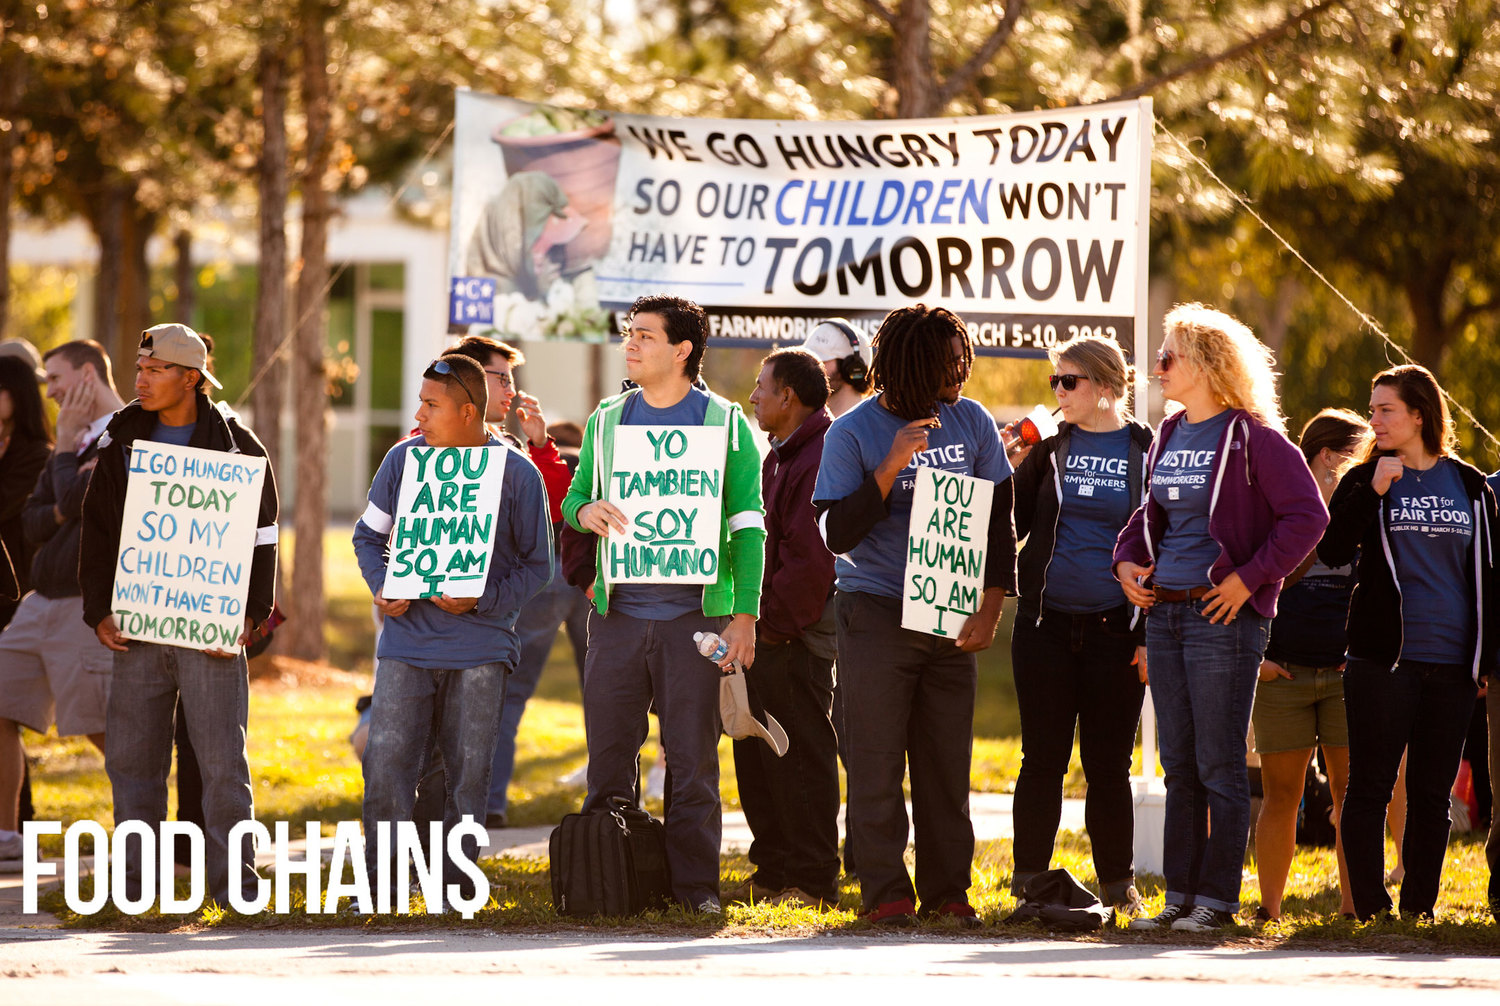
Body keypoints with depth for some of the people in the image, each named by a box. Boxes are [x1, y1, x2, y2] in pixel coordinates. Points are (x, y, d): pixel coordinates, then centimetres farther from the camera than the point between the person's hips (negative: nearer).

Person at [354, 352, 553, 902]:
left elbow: (536, 565, 3)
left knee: (468, 770, 2)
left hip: (481, 645, -1)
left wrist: (482, 600, -13)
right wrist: (382, 587, -5)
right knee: (386, 761, -5)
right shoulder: (404, 459, 3)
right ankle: (378, 881, 5)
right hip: (408, 639, 1)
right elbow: (368, 535, 14)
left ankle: (455, 885, 12)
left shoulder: (518, 475, -3)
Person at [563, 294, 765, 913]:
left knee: (693, 754, -3)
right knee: (609, 751, 2)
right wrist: (585, 511, -8)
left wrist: (744, 614, -7)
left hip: (693, 613, -3)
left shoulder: (724, 424, 3)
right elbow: (573, 498, 18)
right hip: (618, 612, 3)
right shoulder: (607, 421, 13)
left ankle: (695, 881, 1)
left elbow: (747, 526, 1)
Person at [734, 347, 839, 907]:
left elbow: (812, 555, -21)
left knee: (800, 754, -6)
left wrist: (776, 623, -18)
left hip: (796, 634, -10)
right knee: (756, 753, 14)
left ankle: (812, 881, -2)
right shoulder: (780, 457, 18)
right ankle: (774, 871, 22)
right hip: (767, 630, 10)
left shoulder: (821, 457, -15)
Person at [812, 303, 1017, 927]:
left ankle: (946, 889, 9)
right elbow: (836, 534, -10)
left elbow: (998, 520, 10)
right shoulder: (853, 432, -4)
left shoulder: (972, 423, 6)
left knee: (947, 759, 3)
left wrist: (989, 610, 1)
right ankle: (885, 892, 1)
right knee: (878, 759, -3)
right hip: (877, 613, -3)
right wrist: (891, 468, -19)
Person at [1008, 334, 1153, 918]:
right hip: (1045, 627, 2)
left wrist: (1153, 634, -4)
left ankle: (1119, 885, 13)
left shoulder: (1147, 452, 2)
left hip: (1114, 631, -2)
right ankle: (1029, 883, 8)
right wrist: (1003, 471, -7)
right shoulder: (1050, 450, 9)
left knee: (1108, 764, 3)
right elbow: (1008, 526, 9)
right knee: (1043, 757, 2)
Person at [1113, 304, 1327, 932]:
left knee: (1219, 764, -3)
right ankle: (1180, 896, 15)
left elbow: (1307, 515, -14)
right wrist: (1127, 558, 9)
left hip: (1223, 615, -7)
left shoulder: (1253, 438, -9)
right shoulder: (1168, 437, 13)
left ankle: (1217, 898, 2)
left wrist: (1249, 578, -16)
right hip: (1164, 613, 7)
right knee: (1179, 765, 10)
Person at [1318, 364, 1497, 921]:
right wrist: (1372, 493, -18)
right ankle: (1370, 907, 1)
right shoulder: (1364, 480, 5)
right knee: (1370, 787, -3)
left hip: (1451, 665, 2)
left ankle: (1420, 907, 12)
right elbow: (1332, 551, -8)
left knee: (1433, 793, 6)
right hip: (1383, 660, -2)